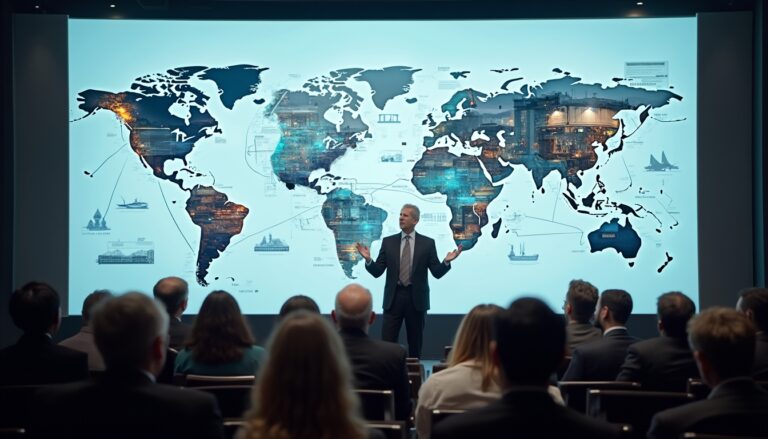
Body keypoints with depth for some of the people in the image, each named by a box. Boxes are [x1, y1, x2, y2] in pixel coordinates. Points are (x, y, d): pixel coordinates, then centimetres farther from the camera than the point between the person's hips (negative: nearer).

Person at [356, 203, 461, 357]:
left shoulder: (427, 243, 3)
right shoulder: (388, 241, 5)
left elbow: (437, 273, 0)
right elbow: (377, 272, 3)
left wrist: (446, 262, -19)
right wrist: (368, 259, -16)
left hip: (416, 298, 0)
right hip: (393, 297, 1)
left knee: (415, 343, 8)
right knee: (386, 343, -4)